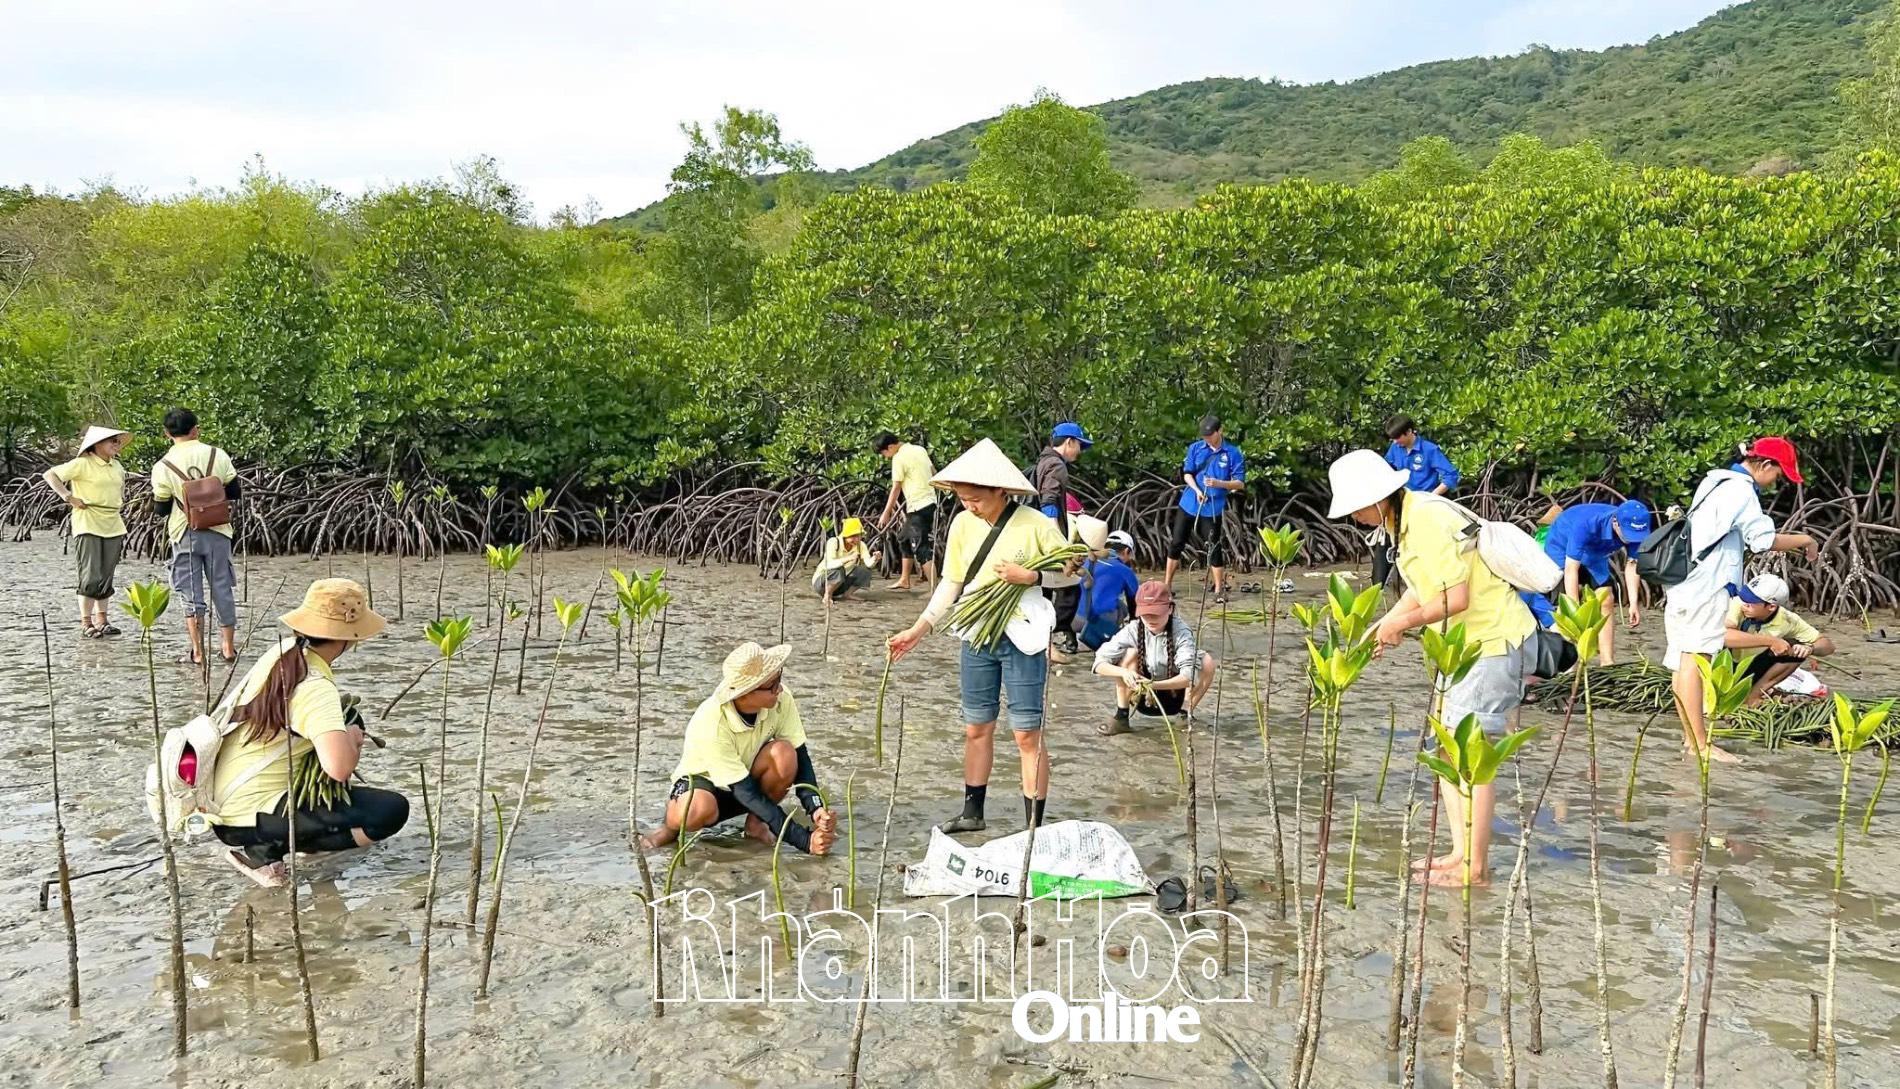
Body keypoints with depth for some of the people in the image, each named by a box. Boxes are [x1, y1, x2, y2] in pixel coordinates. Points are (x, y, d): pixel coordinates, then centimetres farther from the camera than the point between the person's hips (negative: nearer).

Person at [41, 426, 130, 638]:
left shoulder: (117, 467, 14)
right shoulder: (82, 464, -7)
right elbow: (50, 475, -8)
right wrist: (69, 497, -13)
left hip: (113, 527, 6)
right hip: (88, 526, -6)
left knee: (106, 576, 9)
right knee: (91, 576, -8)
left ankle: (102, 619, 18)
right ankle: (85, 622, -1)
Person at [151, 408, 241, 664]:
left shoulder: (162, 467, -7)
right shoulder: (218, 455, -4)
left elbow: (161, 509, -2)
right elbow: (234, 491, 3)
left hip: (185, 535, -1)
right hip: (217, 531, 1)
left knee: (192, 594, 6)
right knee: (222, 588, 10)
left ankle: (198, 651, 8)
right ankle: (228, 647, 15)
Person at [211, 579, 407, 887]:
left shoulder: (283, 651, 1)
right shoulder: (315, 688, -24)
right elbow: (339, 767, -36)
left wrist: (346, 733, 7)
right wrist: (351, 739, -12)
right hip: (247, 818, -9)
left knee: (350, 720, 16)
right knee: (392, 810, -15)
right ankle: (263, 850, -8)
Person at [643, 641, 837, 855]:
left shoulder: (780, 700, -23)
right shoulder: (711, 725, -35)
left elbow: (800, 758, -17)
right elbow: (746, 792, -33)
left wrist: (816, 809, -36)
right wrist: (805, 841, -37)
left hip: (751, 776, 4)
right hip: (704, 780, -4)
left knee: (785, 755, -29)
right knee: (700, 809, -40)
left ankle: (756, 822, -3)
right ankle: (673, 824, -2)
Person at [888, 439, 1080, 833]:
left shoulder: (1036, 524, -14)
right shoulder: (963, 523, -1)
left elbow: (1072, 573, -6)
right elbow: (951, 582, 6)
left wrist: (1030, 577, -22)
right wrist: (918, 629, 2)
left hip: (1022, 639, -5)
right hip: (977, 638, 5)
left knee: (1027, 734, -1)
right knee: (976, 729, 15)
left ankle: (1034, 826, 8)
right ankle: (973, 812, 31)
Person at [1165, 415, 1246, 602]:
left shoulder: (1233, 453, -4)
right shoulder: (1195, 448, 3)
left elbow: (1240, 483, -5)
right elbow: (1187, 474, 2)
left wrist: (1219, 483, -23)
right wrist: (1197, 490, -16)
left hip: (1212, 508, -3)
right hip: (1188, 504, 3)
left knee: (1214, 548, -1)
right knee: (1176, 543, 6)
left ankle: (1219, 590, 11)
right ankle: (1166, 584, 17)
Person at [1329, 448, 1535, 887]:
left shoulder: (1428, 519, -23)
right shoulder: (1403, 518, 8)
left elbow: (1455, 599, -24)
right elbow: (1423, 588, 14)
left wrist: (1402, 623, -13)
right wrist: (1380, 628, 5)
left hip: (1494, 641, -10)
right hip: (1466, 643, 10)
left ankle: (1474, 868, 3)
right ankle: (1461, 851, 21)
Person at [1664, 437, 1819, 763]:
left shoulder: (1716, 481, 20)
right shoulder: (1741, 489, -9)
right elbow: (1764, 540, -13)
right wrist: (1804, 540, 1)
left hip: (1683, 584, 10)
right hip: (1705, 589, -10)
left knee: (1682, 663, 8)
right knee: (1694, 660, -12)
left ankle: (1691, 739, 14)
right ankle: (1701, 745, -11)